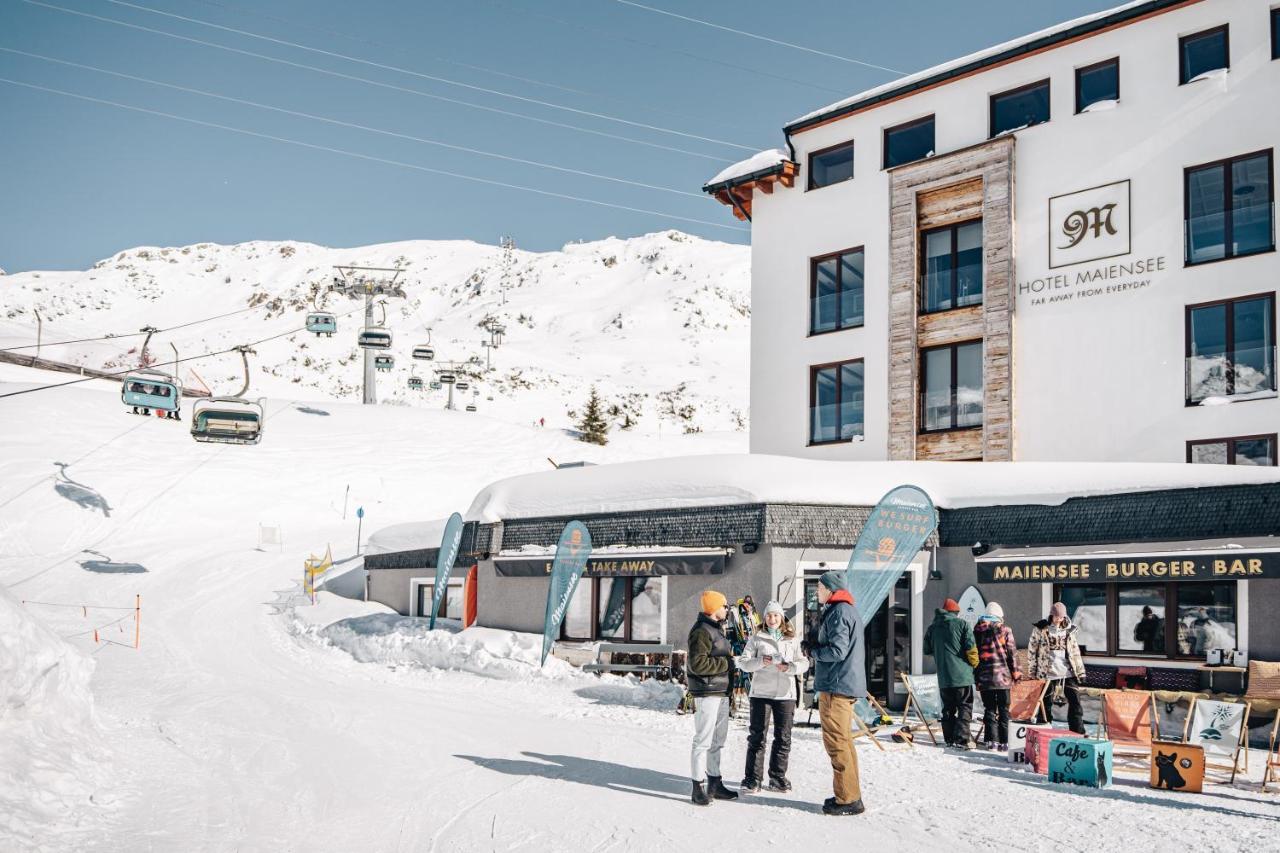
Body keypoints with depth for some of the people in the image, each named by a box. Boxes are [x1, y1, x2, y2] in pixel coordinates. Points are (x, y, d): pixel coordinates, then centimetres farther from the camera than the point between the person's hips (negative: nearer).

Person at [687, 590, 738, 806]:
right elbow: (698, 664, -22)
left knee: (716, 741, 16)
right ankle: (699, 788, -3)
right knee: (703, 740, -7)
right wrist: (727, 663, -16)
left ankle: (714, 783, 24)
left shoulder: (717, 630, 19)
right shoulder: (702, 631, -14)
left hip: (721, 693, 10)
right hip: (707, 693, -10)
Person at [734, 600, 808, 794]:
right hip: (761, 692, -2)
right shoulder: (757, 638, 4)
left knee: (783, 738, 6)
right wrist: (761, 662, -18)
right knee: (757, 736, 0)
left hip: (785, 694, 2)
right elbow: (743, 661, -1)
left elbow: (803, 663, 5)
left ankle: (777, 778, 17)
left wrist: (790, 667, -15)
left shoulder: (793, 640, 9)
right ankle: (752, 779, 6)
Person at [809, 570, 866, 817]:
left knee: (836, 741, -7)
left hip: (836, 686, -11)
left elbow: (837, 651, -21)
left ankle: (848, 799, -6)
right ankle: (849, 795, 22)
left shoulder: (839, 612, -14)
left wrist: (815, 650, -4)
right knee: (843, 741, 16)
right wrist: (818, 648, 10)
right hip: (846, 684, 11)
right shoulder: (849, 610, 19)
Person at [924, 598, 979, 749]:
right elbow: (971, 647, -10)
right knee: (965, 707, 0)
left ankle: (950, 738, 12)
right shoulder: (962, 624, -3)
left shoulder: (933, 628, 10)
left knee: (948, 709, 13)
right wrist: (974, 663, 6)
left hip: (943, 677, 4)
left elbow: (927, 650, 18)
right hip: (962, 674, -4)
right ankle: (962, 739, -10)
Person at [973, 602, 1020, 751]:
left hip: (984, 678, 2)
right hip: (1003, 676, -2)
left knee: (989, 709, 9)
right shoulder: (1005, 630, -2)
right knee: (1004, 710, 5)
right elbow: (1012, 653, -2)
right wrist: (1016, 673, 7)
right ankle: (1003, 742, 3)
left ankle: (991, 740, 3)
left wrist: (976, 676, 12)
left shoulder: (977, 631, 5)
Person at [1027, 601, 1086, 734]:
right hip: (1048, 674, -3)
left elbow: (1075, 652, 14)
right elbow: (1032, 651, 2)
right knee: (1046, 705, 3)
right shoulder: (1040, 630, -1)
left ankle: (1078, 733, 3)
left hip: (1068, 673, 3)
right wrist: (1032, 672, 1)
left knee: (1075, 703, -2)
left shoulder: (1069, 630, 10)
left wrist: (1080, 672, 10)